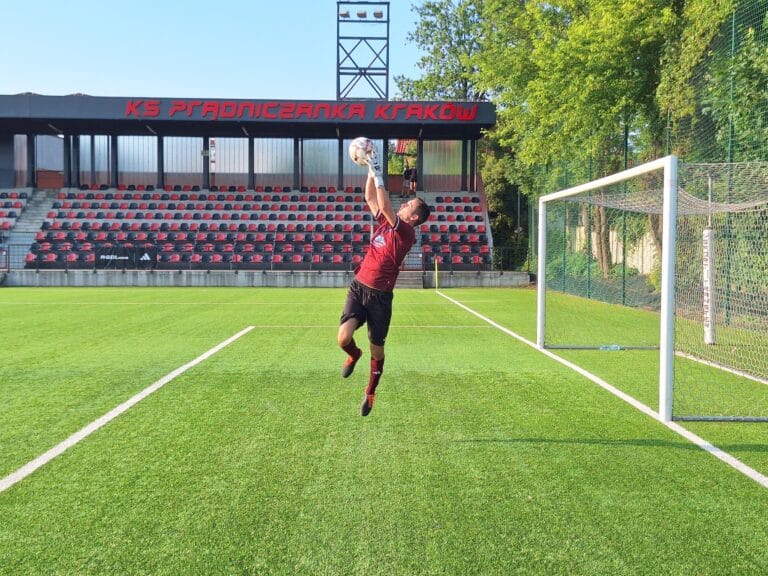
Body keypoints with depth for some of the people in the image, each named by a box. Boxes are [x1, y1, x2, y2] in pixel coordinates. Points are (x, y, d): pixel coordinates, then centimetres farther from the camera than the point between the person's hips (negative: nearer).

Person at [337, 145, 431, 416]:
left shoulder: (406, 232, -11)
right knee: (343, 337, -14)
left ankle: (370, 393, 30)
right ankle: (353, 354, 22)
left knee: (376, 350, 8)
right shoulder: (386, 221, 8)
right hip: (358, 287, 5)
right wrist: (370, 170, 6)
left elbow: (384, 205, -22)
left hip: (380, 296, -5)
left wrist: (377, 174, -17)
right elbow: (370, 198, 14)